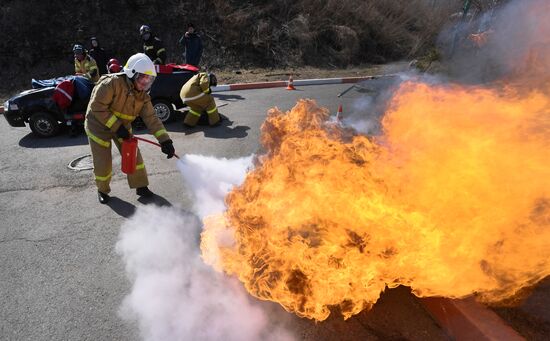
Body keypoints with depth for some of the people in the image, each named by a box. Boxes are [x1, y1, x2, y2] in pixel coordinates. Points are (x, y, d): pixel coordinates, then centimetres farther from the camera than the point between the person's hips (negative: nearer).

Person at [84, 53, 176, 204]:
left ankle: (141, 186, 19)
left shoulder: (143, 95, -10)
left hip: (122, 126, 5)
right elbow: (97, 107, -28)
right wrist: (116, 127, -30)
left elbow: (151, 118, -17)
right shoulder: (112, 83, -29)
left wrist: (164, 140, -30)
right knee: (103, 162, 0)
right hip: (99, 125, -5)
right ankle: (102, 190, 26)